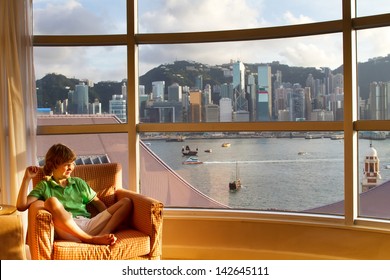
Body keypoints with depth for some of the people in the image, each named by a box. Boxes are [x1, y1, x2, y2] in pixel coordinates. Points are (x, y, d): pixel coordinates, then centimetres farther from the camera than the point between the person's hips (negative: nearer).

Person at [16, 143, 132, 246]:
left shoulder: (78, 182, 28)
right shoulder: (44, 186, 17)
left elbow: (98, 202, 22)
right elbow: (21, 206, 3)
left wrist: (108, 218, 4)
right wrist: (27, 178, 1)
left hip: (88, 224, 4)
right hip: (67, 229, -4)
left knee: (126, 202, -10)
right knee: (51, 202, -34)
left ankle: (102, 235, -34)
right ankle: (91, 240, -35)